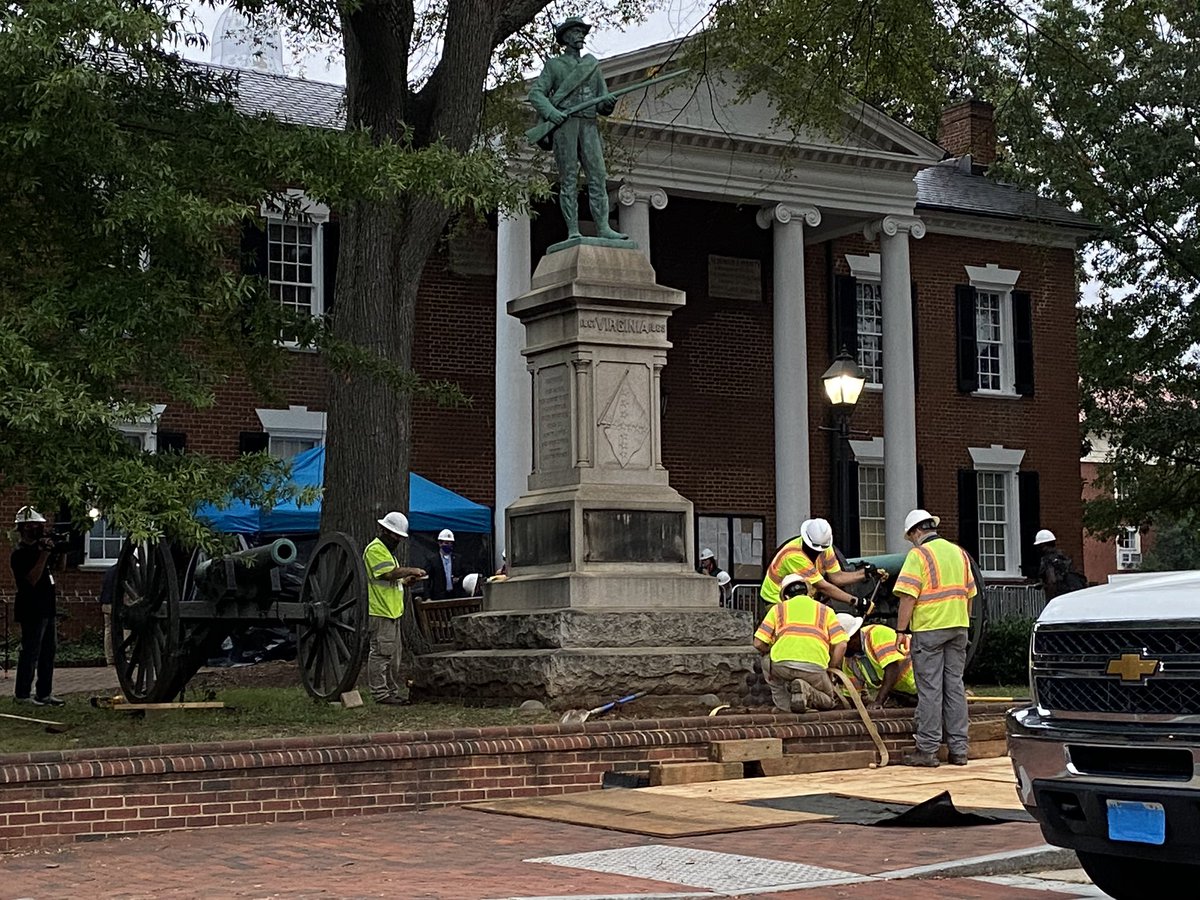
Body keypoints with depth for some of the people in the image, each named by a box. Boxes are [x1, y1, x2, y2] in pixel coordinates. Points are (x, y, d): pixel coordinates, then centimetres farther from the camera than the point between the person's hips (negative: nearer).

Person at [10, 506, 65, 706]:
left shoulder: (38, 547, 14)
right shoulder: (19, 554, -13)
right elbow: (32, 579, -23)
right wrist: (43, 556, -25)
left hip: (47, 609, 9)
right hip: (32, 612, -9)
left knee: (48, 652, 10)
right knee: (30, 653, -5)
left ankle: (44, 693, 15)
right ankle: (22, 694, 1)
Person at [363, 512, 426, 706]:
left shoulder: (387, 550, 23)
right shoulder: (375, 549, -12)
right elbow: (389, 573, -24)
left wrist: (405, 581, 8)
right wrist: (412, 571, -13)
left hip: (391, 611, 11)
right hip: (379, 612, -11)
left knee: (393, 656, 14)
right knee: (380, 653, -9)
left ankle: (393, 691, 19)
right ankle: (380, 693, -7)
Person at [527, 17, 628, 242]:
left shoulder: (592, 64, 24)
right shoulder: (554, 64, 14)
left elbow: (603, 101, 21)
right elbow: (535, 93, 4)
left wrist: (607, 103, -4)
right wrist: (550, 112, -15)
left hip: (589, 124, 3)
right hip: (564, 122, -3)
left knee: (598, 176, -10)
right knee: (568, 179, -8)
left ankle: (603, 228, -17)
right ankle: (572, 231, -12)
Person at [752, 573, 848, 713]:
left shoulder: (778, 609, 21)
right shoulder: (825, 610, 23)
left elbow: (758, 644, 14)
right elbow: (841, 645, 8)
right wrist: (830, 671, 19)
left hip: (782, 664, 0)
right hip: (815, 667, 0)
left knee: (767, 660, 35)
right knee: (831, 701, 26)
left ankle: (784, 703, 10)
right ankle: (807, 692, -8)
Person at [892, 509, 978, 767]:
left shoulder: (919, 554, -9)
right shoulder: (958, 552, 13)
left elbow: (908, 596, -15)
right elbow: (969, 593, 19)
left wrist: (901, 630, -13)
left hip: (929, 629, -6)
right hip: (958, 628, 6)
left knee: (930, 690, -3)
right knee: (955, 686, 9)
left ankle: (927, 750, -1)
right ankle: (958, 750, 11)